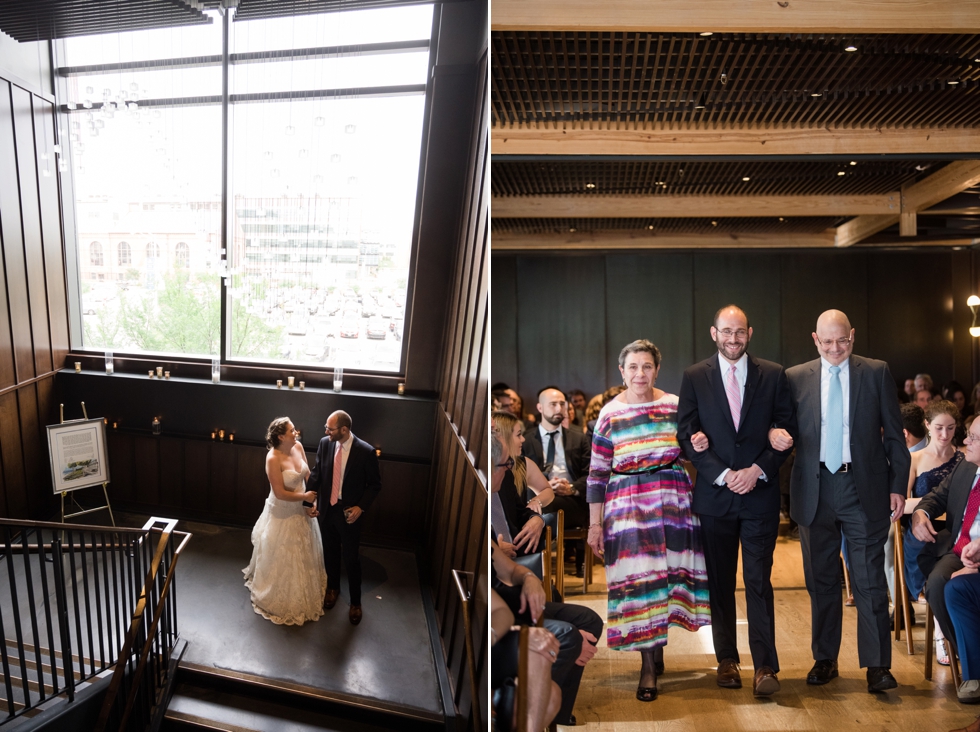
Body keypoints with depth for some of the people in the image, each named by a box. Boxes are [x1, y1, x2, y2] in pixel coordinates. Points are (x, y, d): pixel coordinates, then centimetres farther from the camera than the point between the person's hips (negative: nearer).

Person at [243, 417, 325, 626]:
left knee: (303, 553, 24)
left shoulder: (298, 447, -7)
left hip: (301, 509, 7)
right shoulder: (273, 459, -28)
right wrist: (305, 496, -18)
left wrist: (314, 496, -8)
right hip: (283, 513, -7)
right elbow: (280, 493, -26)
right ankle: (283, 600, 31)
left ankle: (304, 591, 46)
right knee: (282, 558, 11)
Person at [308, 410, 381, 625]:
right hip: (327, 509, 4)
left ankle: (355, 602, 25)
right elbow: (317, 473, 5)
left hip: (349, 512, -4)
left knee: (351, 559, 7)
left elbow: (374, 484, -9)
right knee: (330, 553, 22)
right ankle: (333, 588, 46)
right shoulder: (325, 443, -8)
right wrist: (313, 499, -4)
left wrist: (361, 507, -18)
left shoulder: (366, 452, -20)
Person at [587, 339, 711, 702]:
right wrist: (595, 524, 0)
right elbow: (598, 472, 2)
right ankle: (650, 664, 7)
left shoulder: (675, 406, 5)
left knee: (670, 572, 4)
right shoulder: (609, 414, 1)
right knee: (639, 579, -3)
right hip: (627, 506, -1)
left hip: (674, 501, 2)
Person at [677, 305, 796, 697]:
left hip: (760, 493, -1)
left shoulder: (773, 375, 3)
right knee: (720, 583, 10)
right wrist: (723, 474, -11)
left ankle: (765, 666, 3)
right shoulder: (694, 377, 3)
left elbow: (787, 430, 2)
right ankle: (727, 660, 21)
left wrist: (757, 470, -11)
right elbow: (687, 436, -1)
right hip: (714, 494, 1)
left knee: (759, 582, -2)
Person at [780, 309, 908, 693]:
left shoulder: (877, 373, 3)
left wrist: (898, 486, -1)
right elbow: (785, 428, 9)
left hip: (864, 488, -2)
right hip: (815, 489, 2)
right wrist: (775, 433, -15)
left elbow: (894, 434, 4)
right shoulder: (795, 378, 6)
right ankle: (824, 659, 23)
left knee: (870, 580, -1)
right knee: (821, 580, 11)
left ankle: (877, 665, 8)